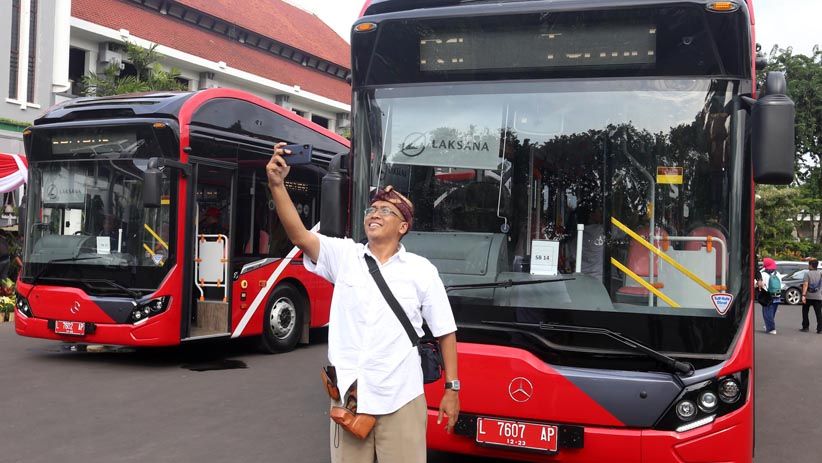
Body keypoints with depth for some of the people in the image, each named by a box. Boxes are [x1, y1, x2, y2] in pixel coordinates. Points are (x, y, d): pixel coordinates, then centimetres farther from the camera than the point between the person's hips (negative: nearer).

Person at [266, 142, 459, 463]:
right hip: (348, 397, 2)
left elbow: (445, 332, 5)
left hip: (400, 401, -1)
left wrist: (451, 389, 3)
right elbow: (299, 235, -13)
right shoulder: (344, 256, 4)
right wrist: (277, 185, -27)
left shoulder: (421, 270, 1)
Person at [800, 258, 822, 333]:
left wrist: (803, 295, -20)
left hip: (808, 296, -3)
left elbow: (805, 285, -16)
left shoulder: (807, 274, -6)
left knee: (805, 312, 12)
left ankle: (805, 327, 12)